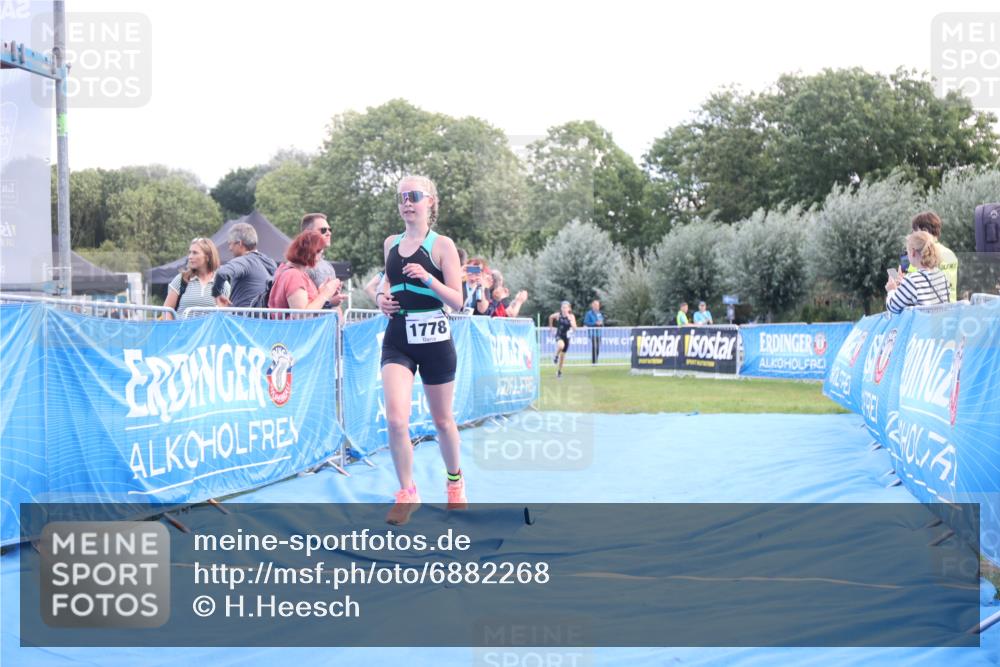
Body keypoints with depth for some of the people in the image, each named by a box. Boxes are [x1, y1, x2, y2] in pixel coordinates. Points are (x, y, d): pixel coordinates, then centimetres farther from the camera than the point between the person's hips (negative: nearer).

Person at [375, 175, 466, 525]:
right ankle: (407, 493, 2)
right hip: (397, 338, 3)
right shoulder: (390, 243, 8)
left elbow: (457, 301, -10)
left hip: (433, 338, -3)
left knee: (442, 419, 12)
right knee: (396, 419, -14)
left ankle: (455, 481, 37)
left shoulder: (442, 245, -6)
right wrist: (382, 296, 0)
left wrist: (428, 278, -26)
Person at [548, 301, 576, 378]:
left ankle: (559, 371, 34)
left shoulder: (571, 316, -12)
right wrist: (551, 326, 17)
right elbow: (551, 317, 10)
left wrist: (570, 319, -31)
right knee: (561, 345, -38)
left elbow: (574, 327, -22)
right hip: (559, 335, -2)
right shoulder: (558, 315, -12)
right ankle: (556, 356, -5)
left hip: (566, 336, 2)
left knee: (563, 354, 12)